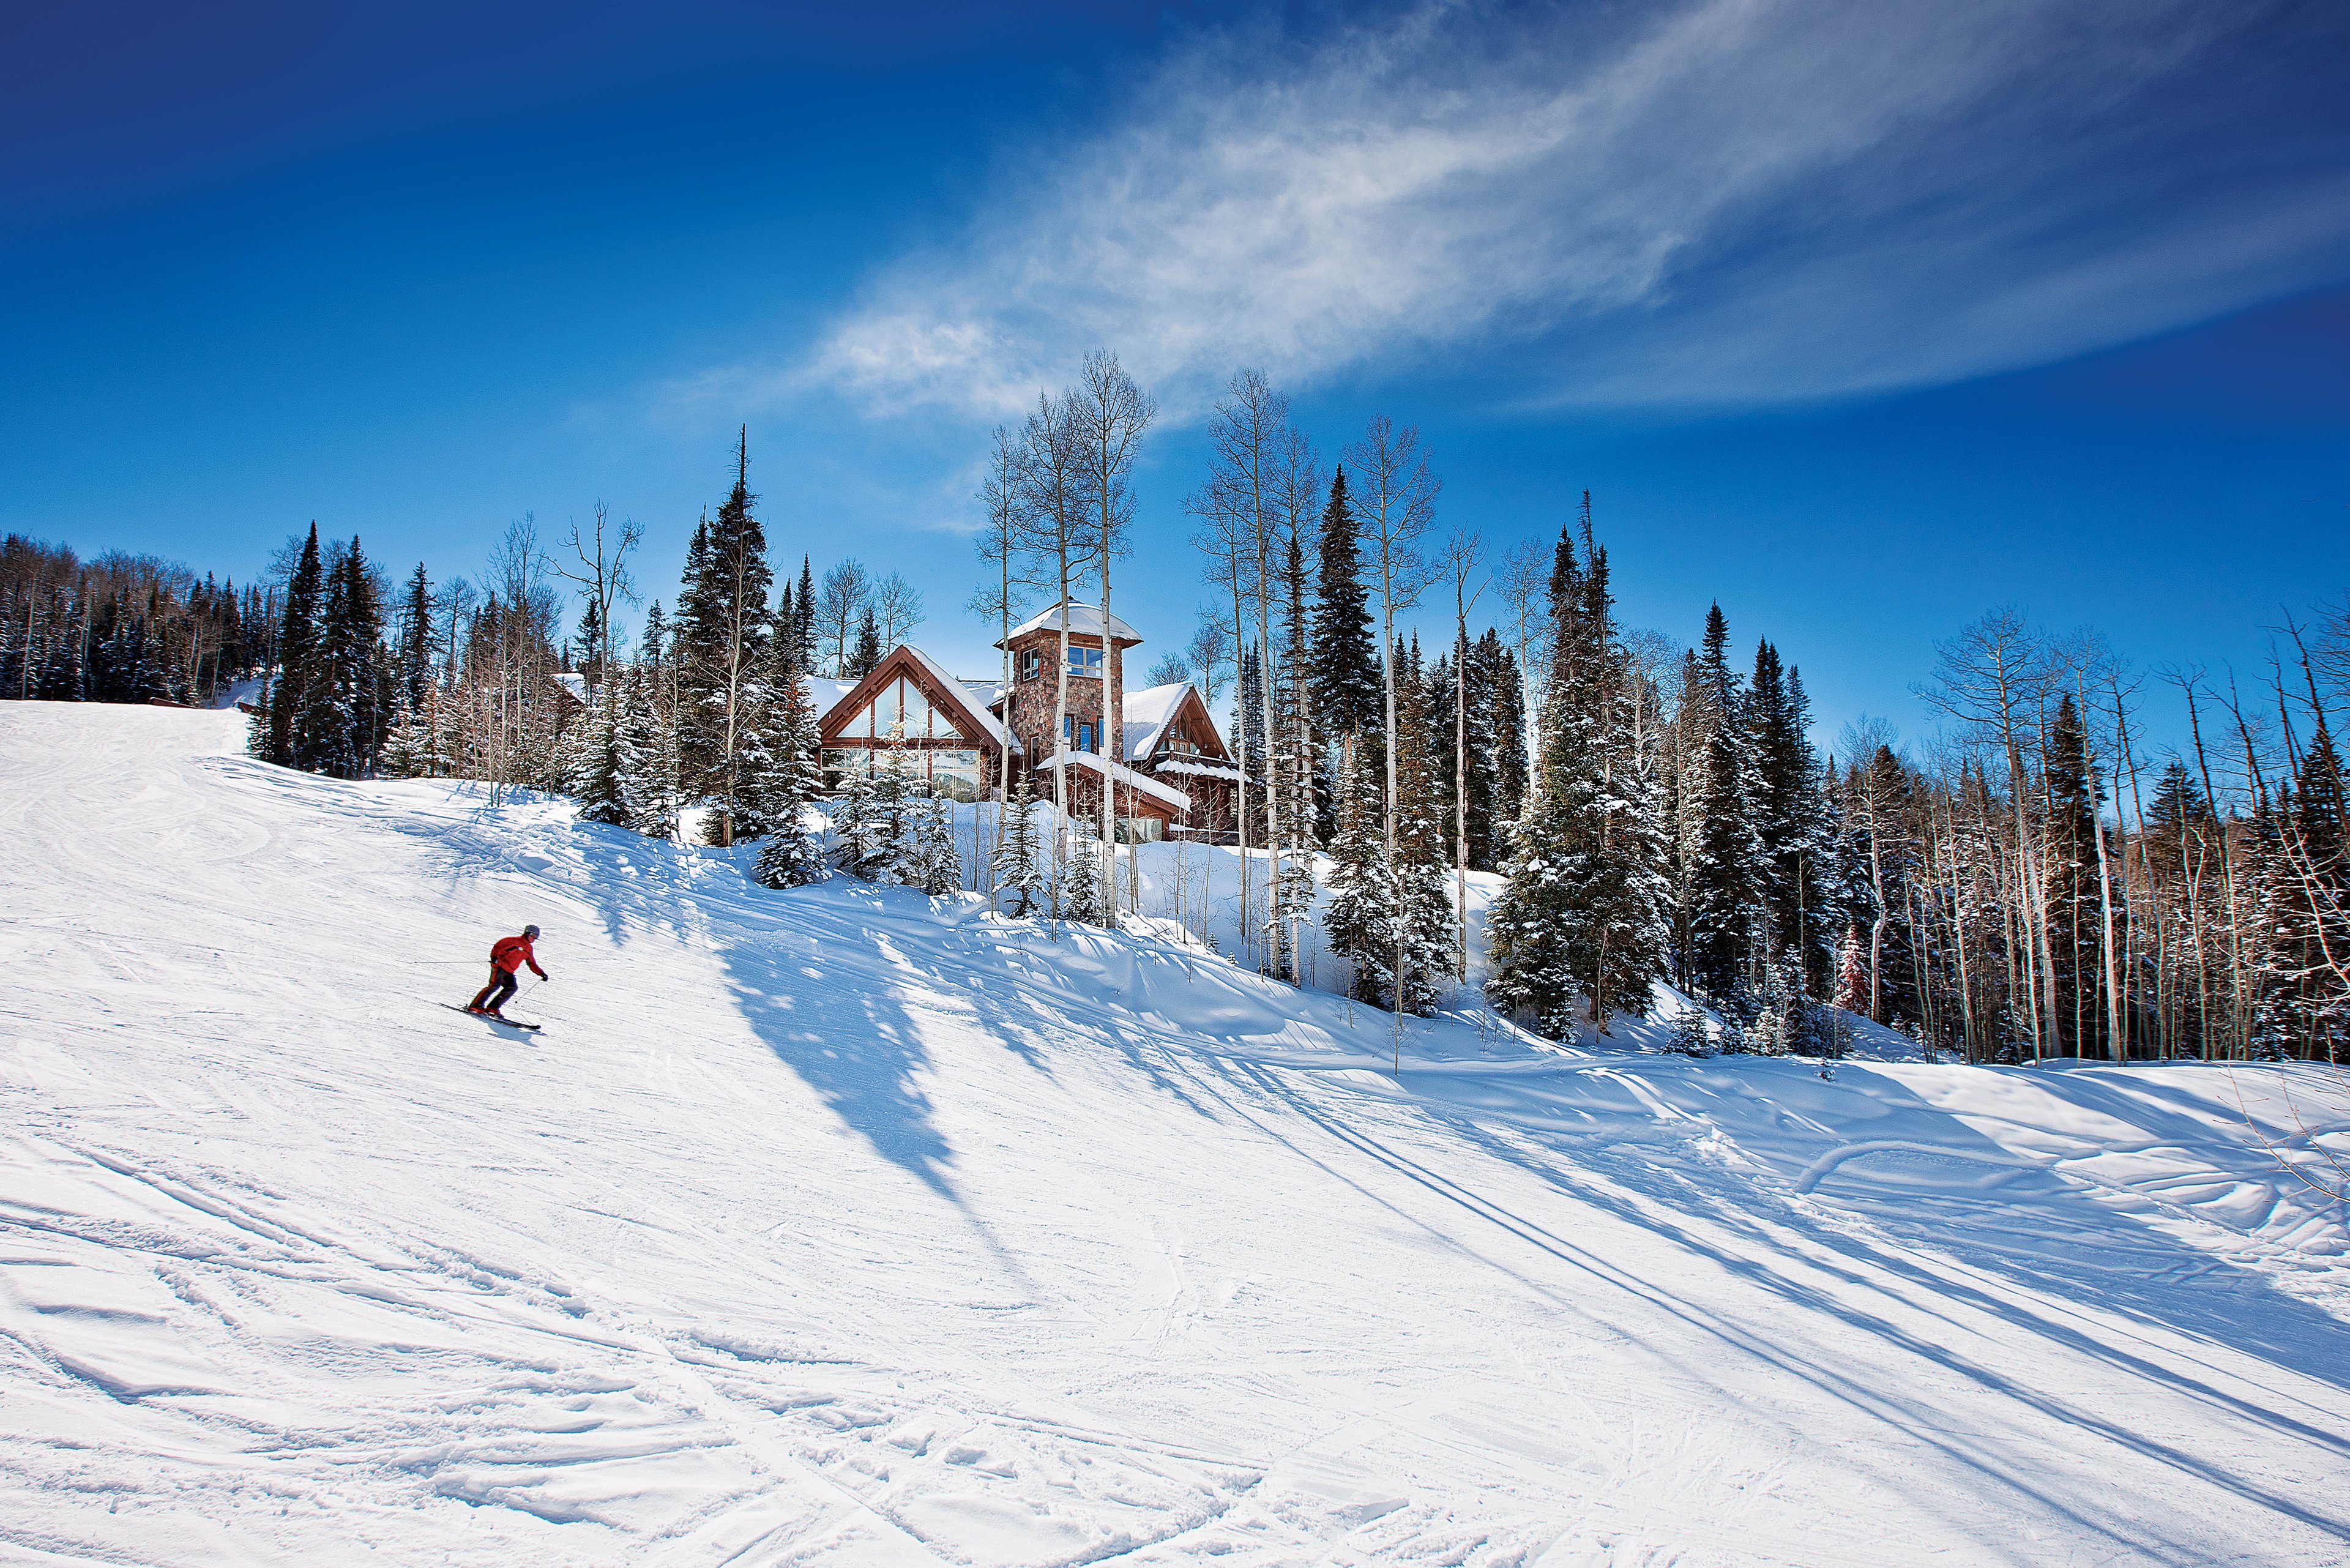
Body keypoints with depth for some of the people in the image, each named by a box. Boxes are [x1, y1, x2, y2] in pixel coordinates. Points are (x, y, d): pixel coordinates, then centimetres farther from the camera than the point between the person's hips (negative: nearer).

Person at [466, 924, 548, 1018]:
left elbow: (533, 965, 24)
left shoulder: (528, 949, 19)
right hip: (500, 967, -7)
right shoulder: (515, 941, -3)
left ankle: (492, 1008, -6)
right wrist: (494, 957, -23)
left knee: (512, 988, -9)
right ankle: (476, 1005, -13)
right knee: (494, 986, -19)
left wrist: (541, 974, 15)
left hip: (509, 972, 7)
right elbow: (498, 946, -7)